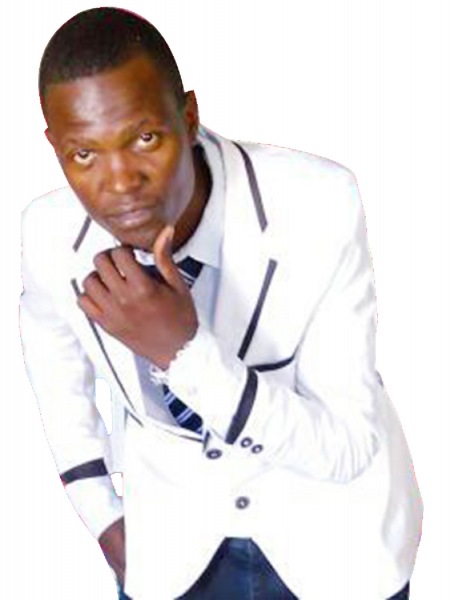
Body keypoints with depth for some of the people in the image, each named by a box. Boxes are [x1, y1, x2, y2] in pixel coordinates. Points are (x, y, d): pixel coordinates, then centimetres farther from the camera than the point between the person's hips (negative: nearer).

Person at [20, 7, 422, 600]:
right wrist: (102, 512, 6)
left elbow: (348, 448, -26)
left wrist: (184, 352, -39)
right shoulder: (49, 234, -19)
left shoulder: (320, 204, -29)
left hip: (333, 528, -1)